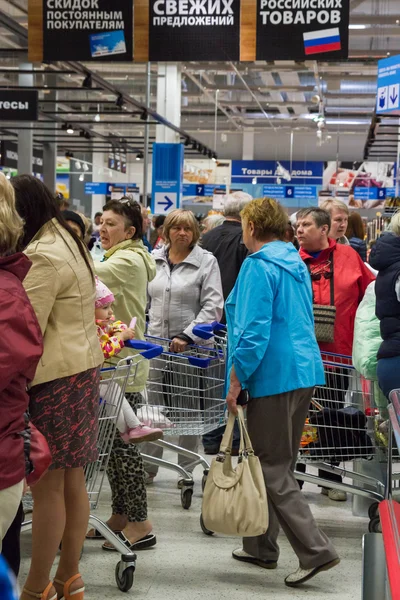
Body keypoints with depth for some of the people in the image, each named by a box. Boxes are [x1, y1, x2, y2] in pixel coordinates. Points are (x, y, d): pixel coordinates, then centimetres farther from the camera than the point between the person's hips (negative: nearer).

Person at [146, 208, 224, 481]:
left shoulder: (206, 261, -3)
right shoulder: (154, 259, 8)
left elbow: (213, 306, -9)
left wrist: (187, 336, -17)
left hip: (190, 346, -3)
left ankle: (187, 470, 17)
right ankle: (148, 465, 17)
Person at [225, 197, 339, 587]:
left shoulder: (258, 266, -13)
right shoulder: (296, 264, 15)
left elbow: (255, 329, -20)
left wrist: (237, 379, -14)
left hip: (274, 376, -9)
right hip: (304, 370, 9)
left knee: (273, 470, -2)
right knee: (276, 464, 16)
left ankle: (315, 551, -4)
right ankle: (261, 547, 27)